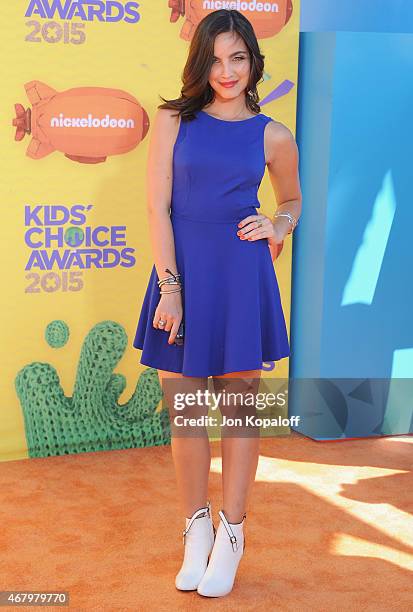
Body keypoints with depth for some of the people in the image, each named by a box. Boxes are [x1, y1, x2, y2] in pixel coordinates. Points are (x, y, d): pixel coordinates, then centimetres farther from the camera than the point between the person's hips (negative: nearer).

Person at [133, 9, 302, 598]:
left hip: (242, 276, 0)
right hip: (182, 273, 0)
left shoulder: (272, 136, 5)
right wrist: (170, 285, -10)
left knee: (239, 407, 7)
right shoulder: (173, 120, 3)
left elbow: (293, 202, 22)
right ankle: (196, 530, 26)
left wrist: (277, 227, -1)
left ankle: (231, 533, 23)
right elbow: (158, 206, -3)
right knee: (183, 409, 7)